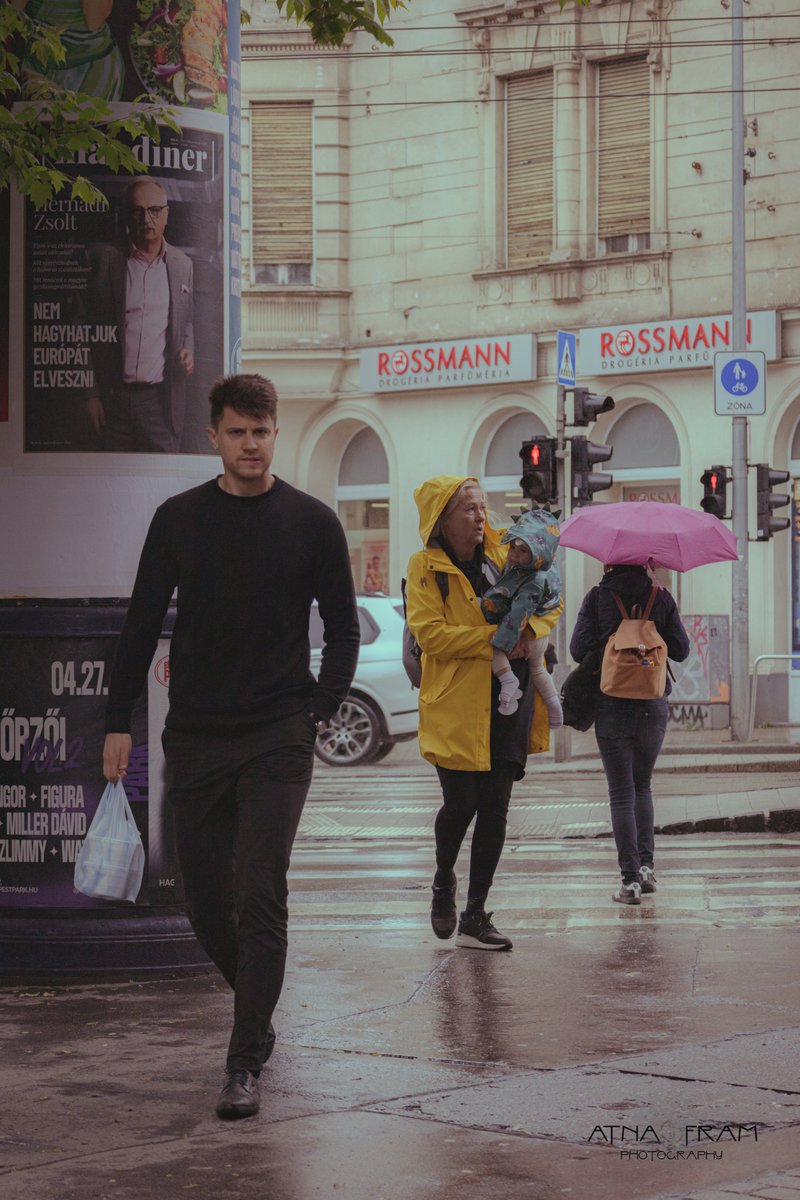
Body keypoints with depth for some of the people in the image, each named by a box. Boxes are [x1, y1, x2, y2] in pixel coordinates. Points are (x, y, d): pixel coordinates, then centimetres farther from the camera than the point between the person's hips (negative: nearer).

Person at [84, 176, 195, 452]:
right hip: (113, 397, -1)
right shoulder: (105, 260, 1)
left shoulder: (182, 265, 10)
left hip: (161, 398, 1)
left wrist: (187, 353, -1)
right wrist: (91, 395, -3)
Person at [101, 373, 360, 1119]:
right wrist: (118, 721, 4)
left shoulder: (310, 522, 2)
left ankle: (245, 1064, -8)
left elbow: (343, 629, 9)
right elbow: (143, 624, 10)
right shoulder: (178, 520, 6)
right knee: (207, 902, 7)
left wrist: (320, 712, -2)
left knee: (260, 898, -11)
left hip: (277, 737, -3)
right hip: (194, 737, 3)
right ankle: (257, 1008, 32)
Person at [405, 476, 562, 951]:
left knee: (494, 809, 3)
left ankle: (475, 916, 10)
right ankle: (444, 883, 29)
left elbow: (550, 606, 14)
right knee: (461, 804, -4)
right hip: (456, 702, -4)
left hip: (509, 699, 4)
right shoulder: (425, 566, -3)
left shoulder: (504, 554, 10)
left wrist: (526, 630, -8)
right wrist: (494, 638, -19)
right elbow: (430, 634, -13)